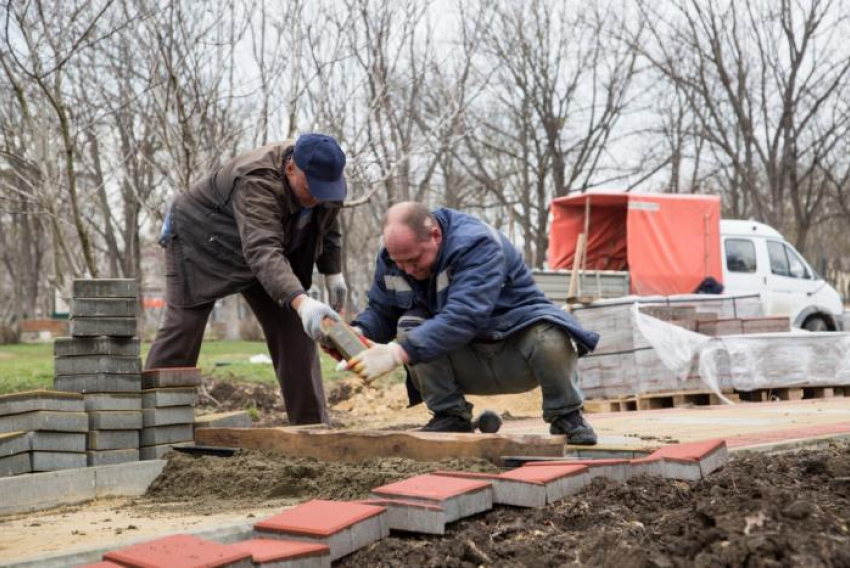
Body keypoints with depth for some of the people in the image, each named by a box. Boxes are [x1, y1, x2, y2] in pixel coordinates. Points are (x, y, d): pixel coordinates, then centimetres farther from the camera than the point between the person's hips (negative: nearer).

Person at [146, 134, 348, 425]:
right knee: (181, 329, -10)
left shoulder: (325, 175, -16)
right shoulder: (257, 183, -39)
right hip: (203, 243, -6)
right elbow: (262, 252, -51)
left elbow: (327, 225, 5)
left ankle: (312, 424, 2)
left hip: (268, 251, 6)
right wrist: (301, 302, -63)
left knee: (294, 330, -2)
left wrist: (333, 273, -3)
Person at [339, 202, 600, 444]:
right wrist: (357, 334, -24)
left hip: (518, 358, -5)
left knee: (548, 337, -38)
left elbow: (462, 318, -40)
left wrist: (397, 353, -49)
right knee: (409, 326, -22)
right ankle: (451, 417, -8)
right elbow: (380, 312, 0)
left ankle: (566, 416, -9)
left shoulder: (476, 244, -28)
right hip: (468, 364, 5)